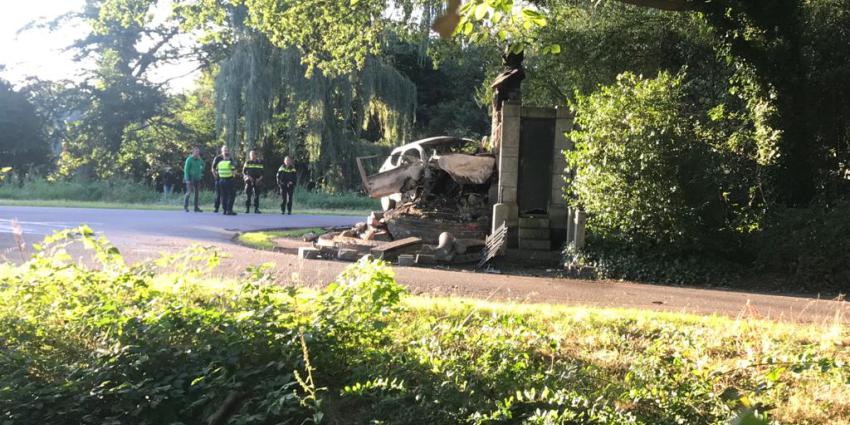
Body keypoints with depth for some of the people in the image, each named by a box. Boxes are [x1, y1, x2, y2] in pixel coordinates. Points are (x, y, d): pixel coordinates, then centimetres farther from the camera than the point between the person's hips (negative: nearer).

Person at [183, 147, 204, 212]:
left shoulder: (199, 160, 8)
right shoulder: (189, 159, -8)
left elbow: (202, 165, 28)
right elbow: (186, 169, -11)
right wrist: (187, 179, -17)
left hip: (197, 179, 6)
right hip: (190, 179, -6)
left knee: (196, 193, 5)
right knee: (189, 192, -9)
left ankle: (196, 207, 9)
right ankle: (185, 206, 7)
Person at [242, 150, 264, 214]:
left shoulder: (259, 163, 9)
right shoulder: (247, 163, 6)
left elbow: (262, 173, 11)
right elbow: (244, 172, 4)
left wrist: (259, 178, -6)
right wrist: (247, 177, -12)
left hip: (257, 182, 1)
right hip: (249, 182, -1)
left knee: (256, 195, -3)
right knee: (248, 195, -2)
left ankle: (256, 208, 0)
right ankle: (247, 208, 2)